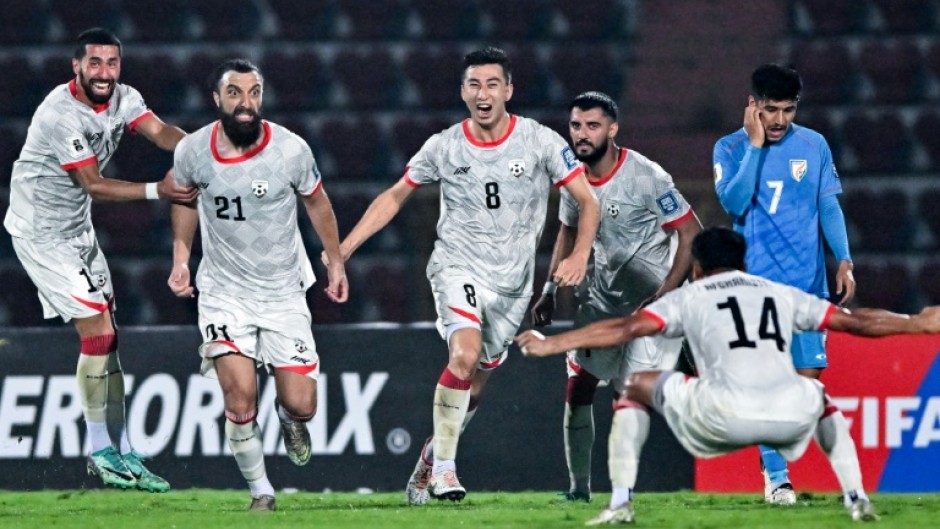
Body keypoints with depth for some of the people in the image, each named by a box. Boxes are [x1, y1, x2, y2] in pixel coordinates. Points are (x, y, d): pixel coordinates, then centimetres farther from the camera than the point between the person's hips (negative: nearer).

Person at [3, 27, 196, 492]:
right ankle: (100, 451, -2)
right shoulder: (61, 114, -25)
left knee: (106, 336, 7)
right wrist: (157, 190, -28)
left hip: (77, 228, 8)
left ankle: (120, 451, 11)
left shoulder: (123, 99, -1)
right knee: (98, 330, -12)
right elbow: (93, 185, -23)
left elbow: (159, 132, -18)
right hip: (40, 231, -8)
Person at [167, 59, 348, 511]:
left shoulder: (290, 150, -14)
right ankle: (260, 491, 4)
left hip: (283, 292, 0)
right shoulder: (192, 151, -10)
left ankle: (289, 415, 35)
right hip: (224, 291, 0)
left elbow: (317, 202, 5)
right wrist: (180, 260, 6)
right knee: (240, 397, -17)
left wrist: (336, 262, 11)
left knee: (301, 405, -4)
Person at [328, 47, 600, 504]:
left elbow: (588, 202, -2)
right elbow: (395, 196, 10)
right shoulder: (444, 147, -3)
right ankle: (443, 467, -19)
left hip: (513, 280, 2)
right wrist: (344, 247, 3)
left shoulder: (541, 142, -5)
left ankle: (429, 458, 33)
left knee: (472, 386, 8)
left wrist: (579, 255, -19)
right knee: (465, 353, -28)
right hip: (458, 268, -2)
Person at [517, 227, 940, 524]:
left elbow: (625, 329, 8)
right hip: (791, 416, 3)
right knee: (820, 397, 40)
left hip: (722, 417, -3)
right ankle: (857, 500, 26)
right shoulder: (782, 294, 25)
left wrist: (551, 344, 12)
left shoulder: (688, 297, 18)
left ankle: (621, 503, 13)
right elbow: (856, 321, 29)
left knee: (637, 386, 22)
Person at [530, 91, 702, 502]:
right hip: (602, 295, 6)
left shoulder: (646, 178, -22)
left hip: (652, 300, -6)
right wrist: (550, 291, 8)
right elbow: (568, 232, 17)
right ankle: (579, 487, 12)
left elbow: (692, 234, -18)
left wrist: (663, 296, -23)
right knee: (578, 386, 3)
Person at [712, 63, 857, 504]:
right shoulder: (731, 149, -1)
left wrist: (844, 261, -1)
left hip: (807, 283, 2)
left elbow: (829, 206, 10)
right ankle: (775, 476, -2)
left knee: (809, 373, -1)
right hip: (757, 284, -2)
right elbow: (734, 203, -15)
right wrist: (756, 145, -16)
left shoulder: (814, 146, 6)